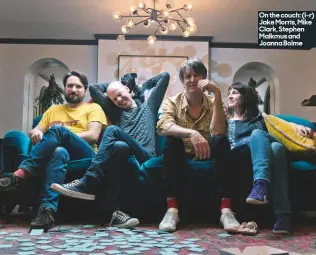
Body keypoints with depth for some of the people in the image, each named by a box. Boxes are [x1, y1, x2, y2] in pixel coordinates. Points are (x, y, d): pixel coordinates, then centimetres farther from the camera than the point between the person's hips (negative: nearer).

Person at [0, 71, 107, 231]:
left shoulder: (93, 108, 17)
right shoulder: (53, 110, 31)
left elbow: (93, 135, 0)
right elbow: (34, 131, 23)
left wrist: (62, 136, -10)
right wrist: (36, 133, -3)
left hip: (84, 155, -3)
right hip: (57, 152, 3)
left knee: (57, 129, -32)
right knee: (59, 152, -37)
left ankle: (19, 176, -40)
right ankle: (47, 209, -50)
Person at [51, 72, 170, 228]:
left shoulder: (148, 106, 26)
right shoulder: (115, 112, 32)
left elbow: (165, 76, 26)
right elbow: (94, 88, 34)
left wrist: (142, 85, 35)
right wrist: (109, 87, 41)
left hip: (145, 157, -2)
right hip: (126, 156, 3)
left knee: (113, 130, -27)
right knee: (119, 146, -37)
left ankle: (87, 184, -35)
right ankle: (113, 210, -45)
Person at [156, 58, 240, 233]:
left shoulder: (213, 103, 0)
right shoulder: (172, 102, -2)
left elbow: (217, 132, -21)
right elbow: (163, 127, -25)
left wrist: (217, 94, -23)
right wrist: (192, 133, -42)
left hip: (208, 157, 1)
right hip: (181, 158, -1)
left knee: (221, 140, -29)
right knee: (172, 139, -31)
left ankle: (225, 209, -38)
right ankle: (172, 209, -37)